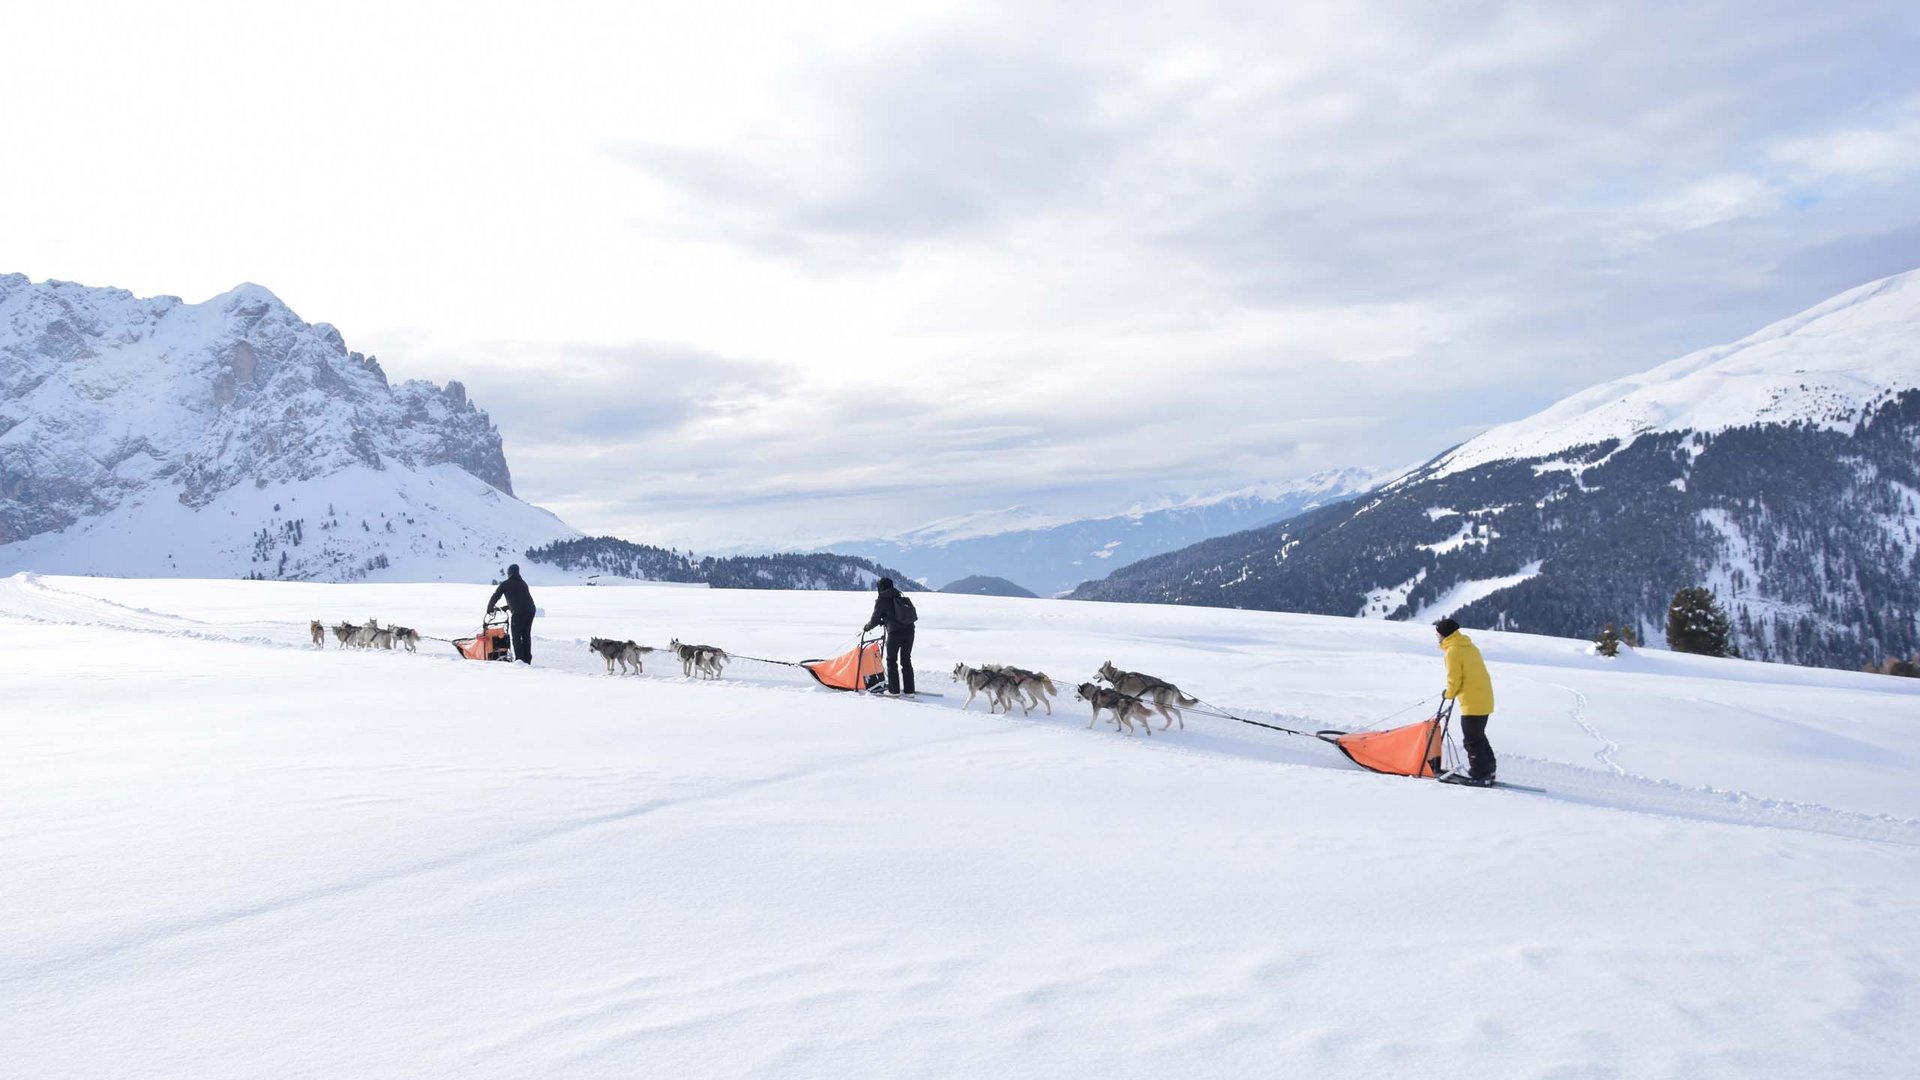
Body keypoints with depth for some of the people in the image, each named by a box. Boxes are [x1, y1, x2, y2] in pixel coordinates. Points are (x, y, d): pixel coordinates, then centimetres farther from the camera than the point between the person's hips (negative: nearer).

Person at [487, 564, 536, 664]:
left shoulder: (505, 584, 6)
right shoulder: (523, 583, 23)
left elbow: (495, 597, 9)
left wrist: (489, 609, 25)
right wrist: (505, 607, 41)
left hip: (519, 612, -6)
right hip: (531, 610, 6)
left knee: (516, 637, 1)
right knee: (526, 635, 15)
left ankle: (520, 659, -8)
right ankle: (527, 659, 15)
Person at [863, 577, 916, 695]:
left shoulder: (882, 600, -1)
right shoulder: (900, 597, 17)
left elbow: (875, 620, 2)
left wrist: (865, 628, 19)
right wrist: (884, 622, 37)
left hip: (895, 632, -6)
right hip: (909, 630, 6)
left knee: (892, 660, 7)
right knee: (906, 660, 14)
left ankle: (894, 689, 6)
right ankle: (909, 689, 14)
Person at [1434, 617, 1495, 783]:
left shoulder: (1453, 651, -14)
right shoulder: (1470, 646, 13)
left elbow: (1454, 679, -14)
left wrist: (1449, 694, 5)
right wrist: (1452, 692, 18)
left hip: (1472, 703, -9)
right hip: (1485, 699, 9)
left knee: (1472, 740, 0)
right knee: (1479, 736, 20)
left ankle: (1479, 774, 2)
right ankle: (1487, 769, 25)